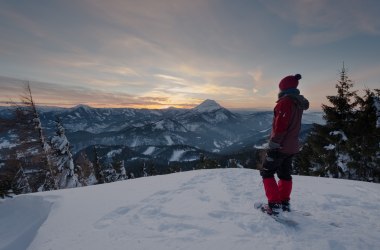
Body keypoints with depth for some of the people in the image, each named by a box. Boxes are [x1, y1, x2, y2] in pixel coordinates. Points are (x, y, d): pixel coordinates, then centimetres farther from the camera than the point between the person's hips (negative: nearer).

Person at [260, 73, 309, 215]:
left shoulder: (285, 101, -18)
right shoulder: (299, 103, 11)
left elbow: (280, 126, -24)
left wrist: (272, 146, -21)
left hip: (280, 147, -9)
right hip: (292, 146, 9)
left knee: (267, 172, 3)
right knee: (285, 174, 19)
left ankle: (274, 205, 3)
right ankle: (285, 203, 30)